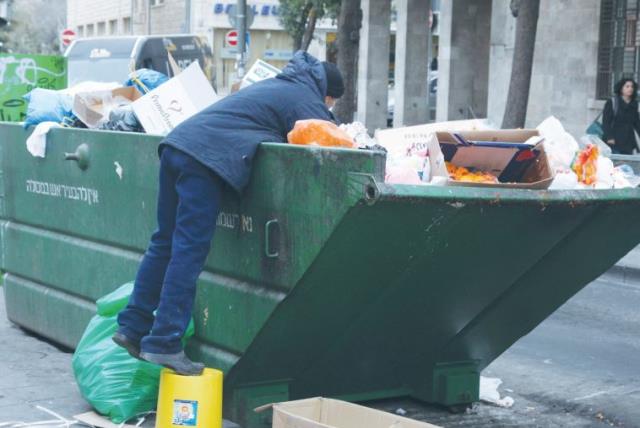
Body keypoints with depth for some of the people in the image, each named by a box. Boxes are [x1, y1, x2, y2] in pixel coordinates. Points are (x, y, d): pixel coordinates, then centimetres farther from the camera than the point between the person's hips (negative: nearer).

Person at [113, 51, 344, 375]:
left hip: (176, 142, 9)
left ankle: (133, 327, 15)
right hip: (206, 157, -9)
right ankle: (164, 343, -10)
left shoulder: (274, 85, 31)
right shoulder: (308, 103, 5)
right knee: (189, 250, -9)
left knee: (165, 242, 13)